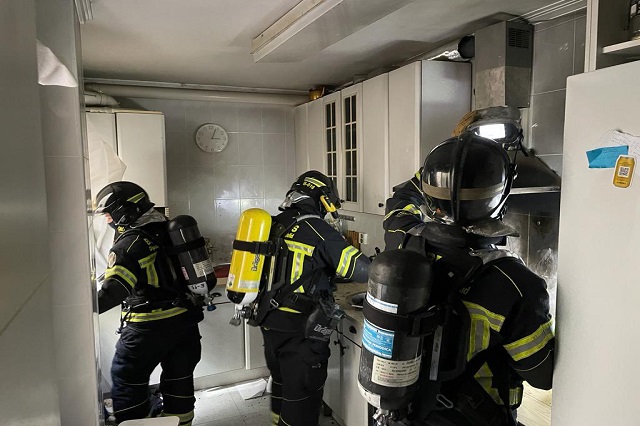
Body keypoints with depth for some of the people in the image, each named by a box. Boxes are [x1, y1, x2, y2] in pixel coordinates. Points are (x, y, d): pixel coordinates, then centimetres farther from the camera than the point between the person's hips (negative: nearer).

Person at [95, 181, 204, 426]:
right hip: (185, 319, 8)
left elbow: (114, 290, -24)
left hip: (150, 326, -7)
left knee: (126, 379, 10)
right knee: (179, 378, 19)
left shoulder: (130, 243, -14)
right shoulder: (171, 230, 8)